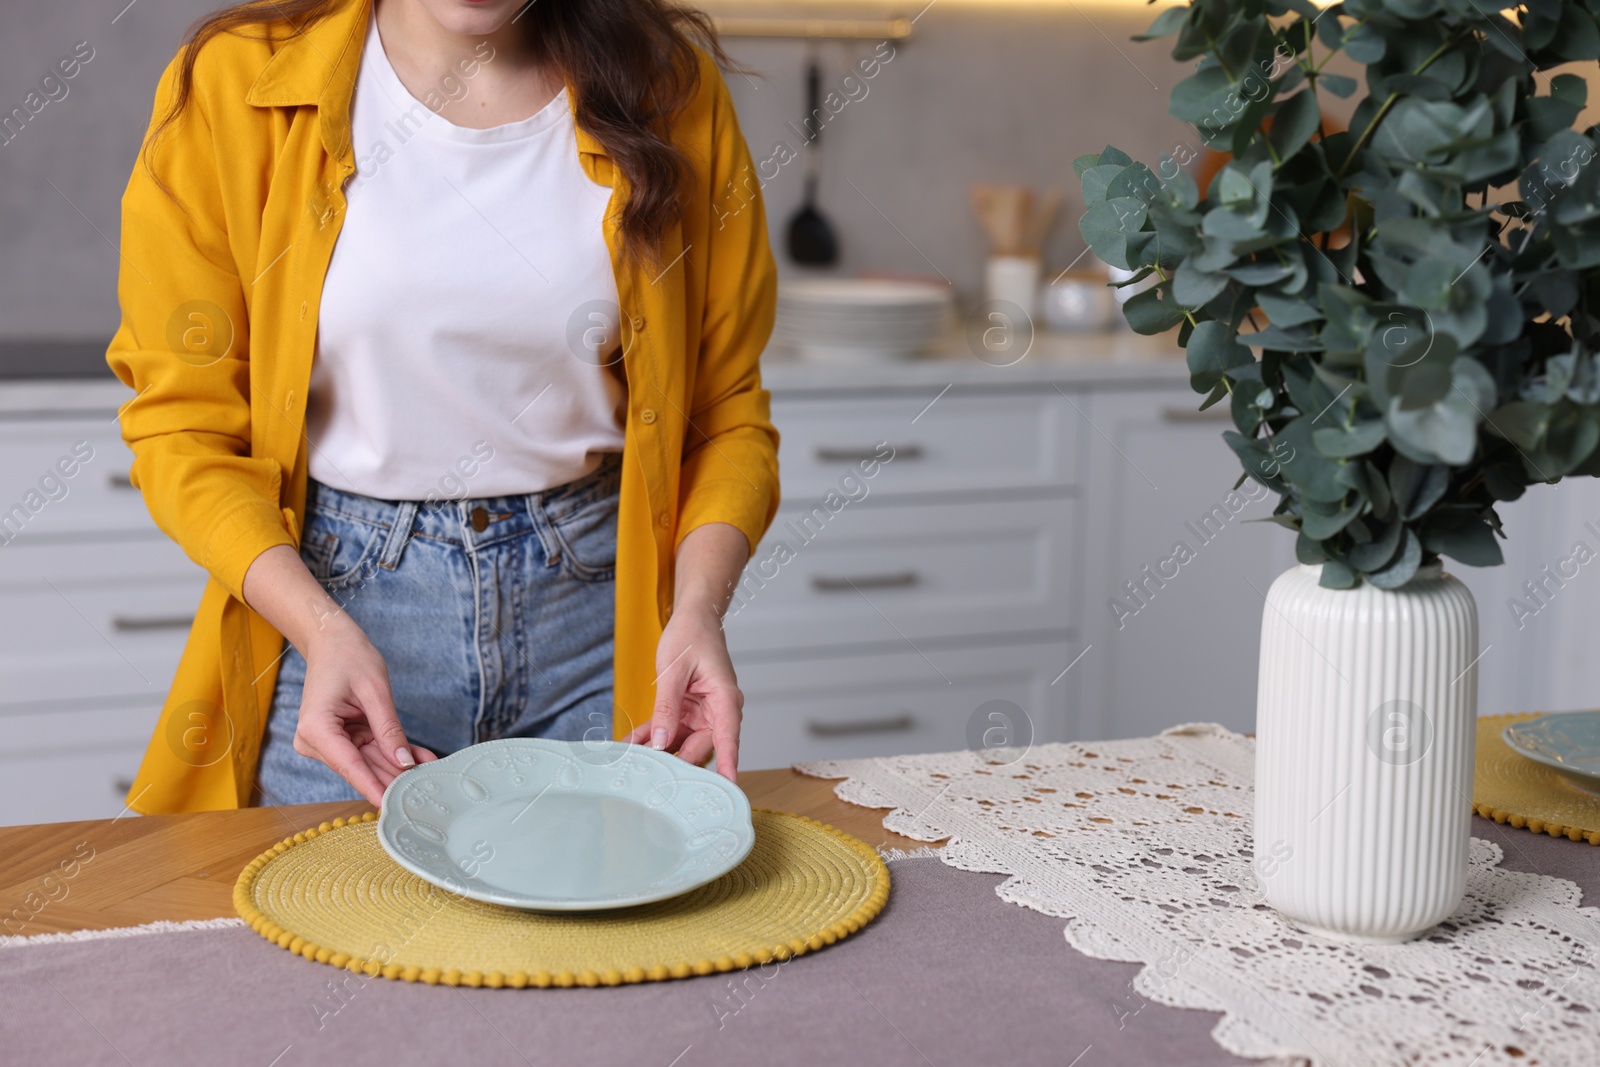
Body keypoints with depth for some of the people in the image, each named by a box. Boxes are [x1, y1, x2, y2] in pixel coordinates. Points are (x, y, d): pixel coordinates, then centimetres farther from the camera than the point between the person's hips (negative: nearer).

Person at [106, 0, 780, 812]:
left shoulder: (672, 92, -3)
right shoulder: (233, 83, -8)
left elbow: (727, 410, 2)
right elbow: (182, 423, -6)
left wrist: (699, 607, -15)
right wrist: (321, 627, -20)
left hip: (593, 599, 2)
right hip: (338, 594, -1)